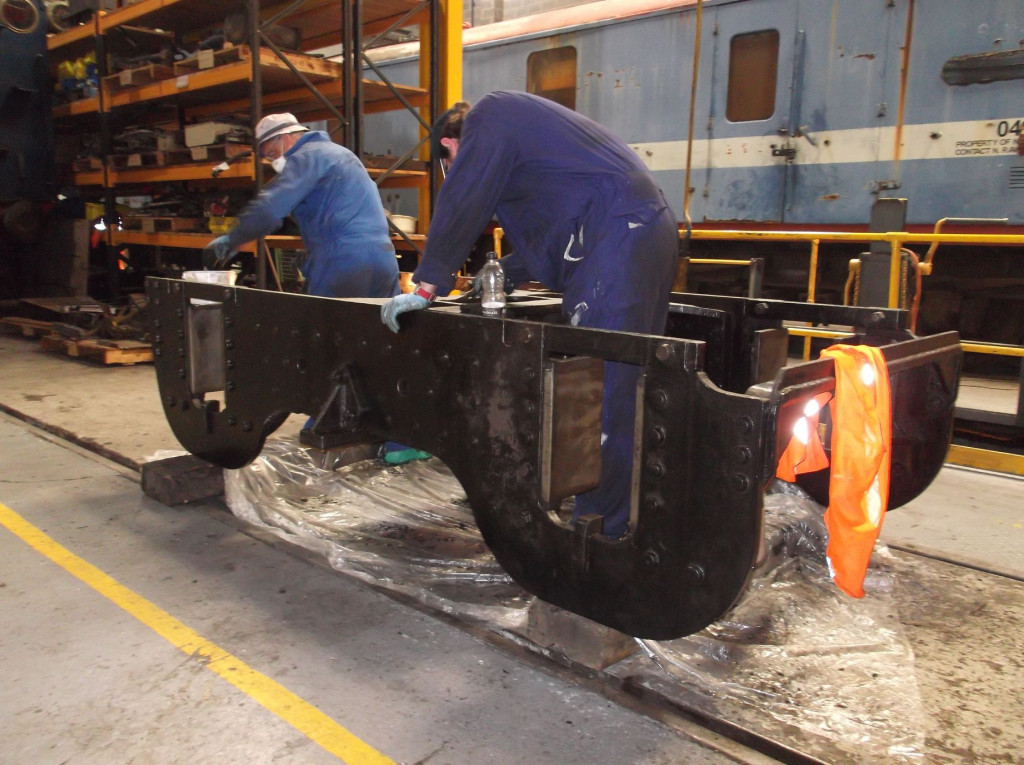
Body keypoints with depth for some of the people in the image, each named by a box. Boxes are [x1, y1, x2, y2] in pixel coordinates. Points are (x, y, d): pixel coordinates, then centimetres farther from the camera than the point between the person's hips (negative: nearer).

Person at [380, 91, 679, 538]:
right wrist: (505, 275, 34)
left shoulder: (487, 117, 4)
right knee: (627, 380, 13)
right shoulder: (519, 119, 32)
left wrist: (427, 288, -1)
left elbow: (460, 207, -4)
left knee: (602, 393, -9)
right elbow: (547, 224, 34)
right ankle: (633, 512, 22)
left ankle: (601, 527, -2)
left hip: (617, 239, -10)